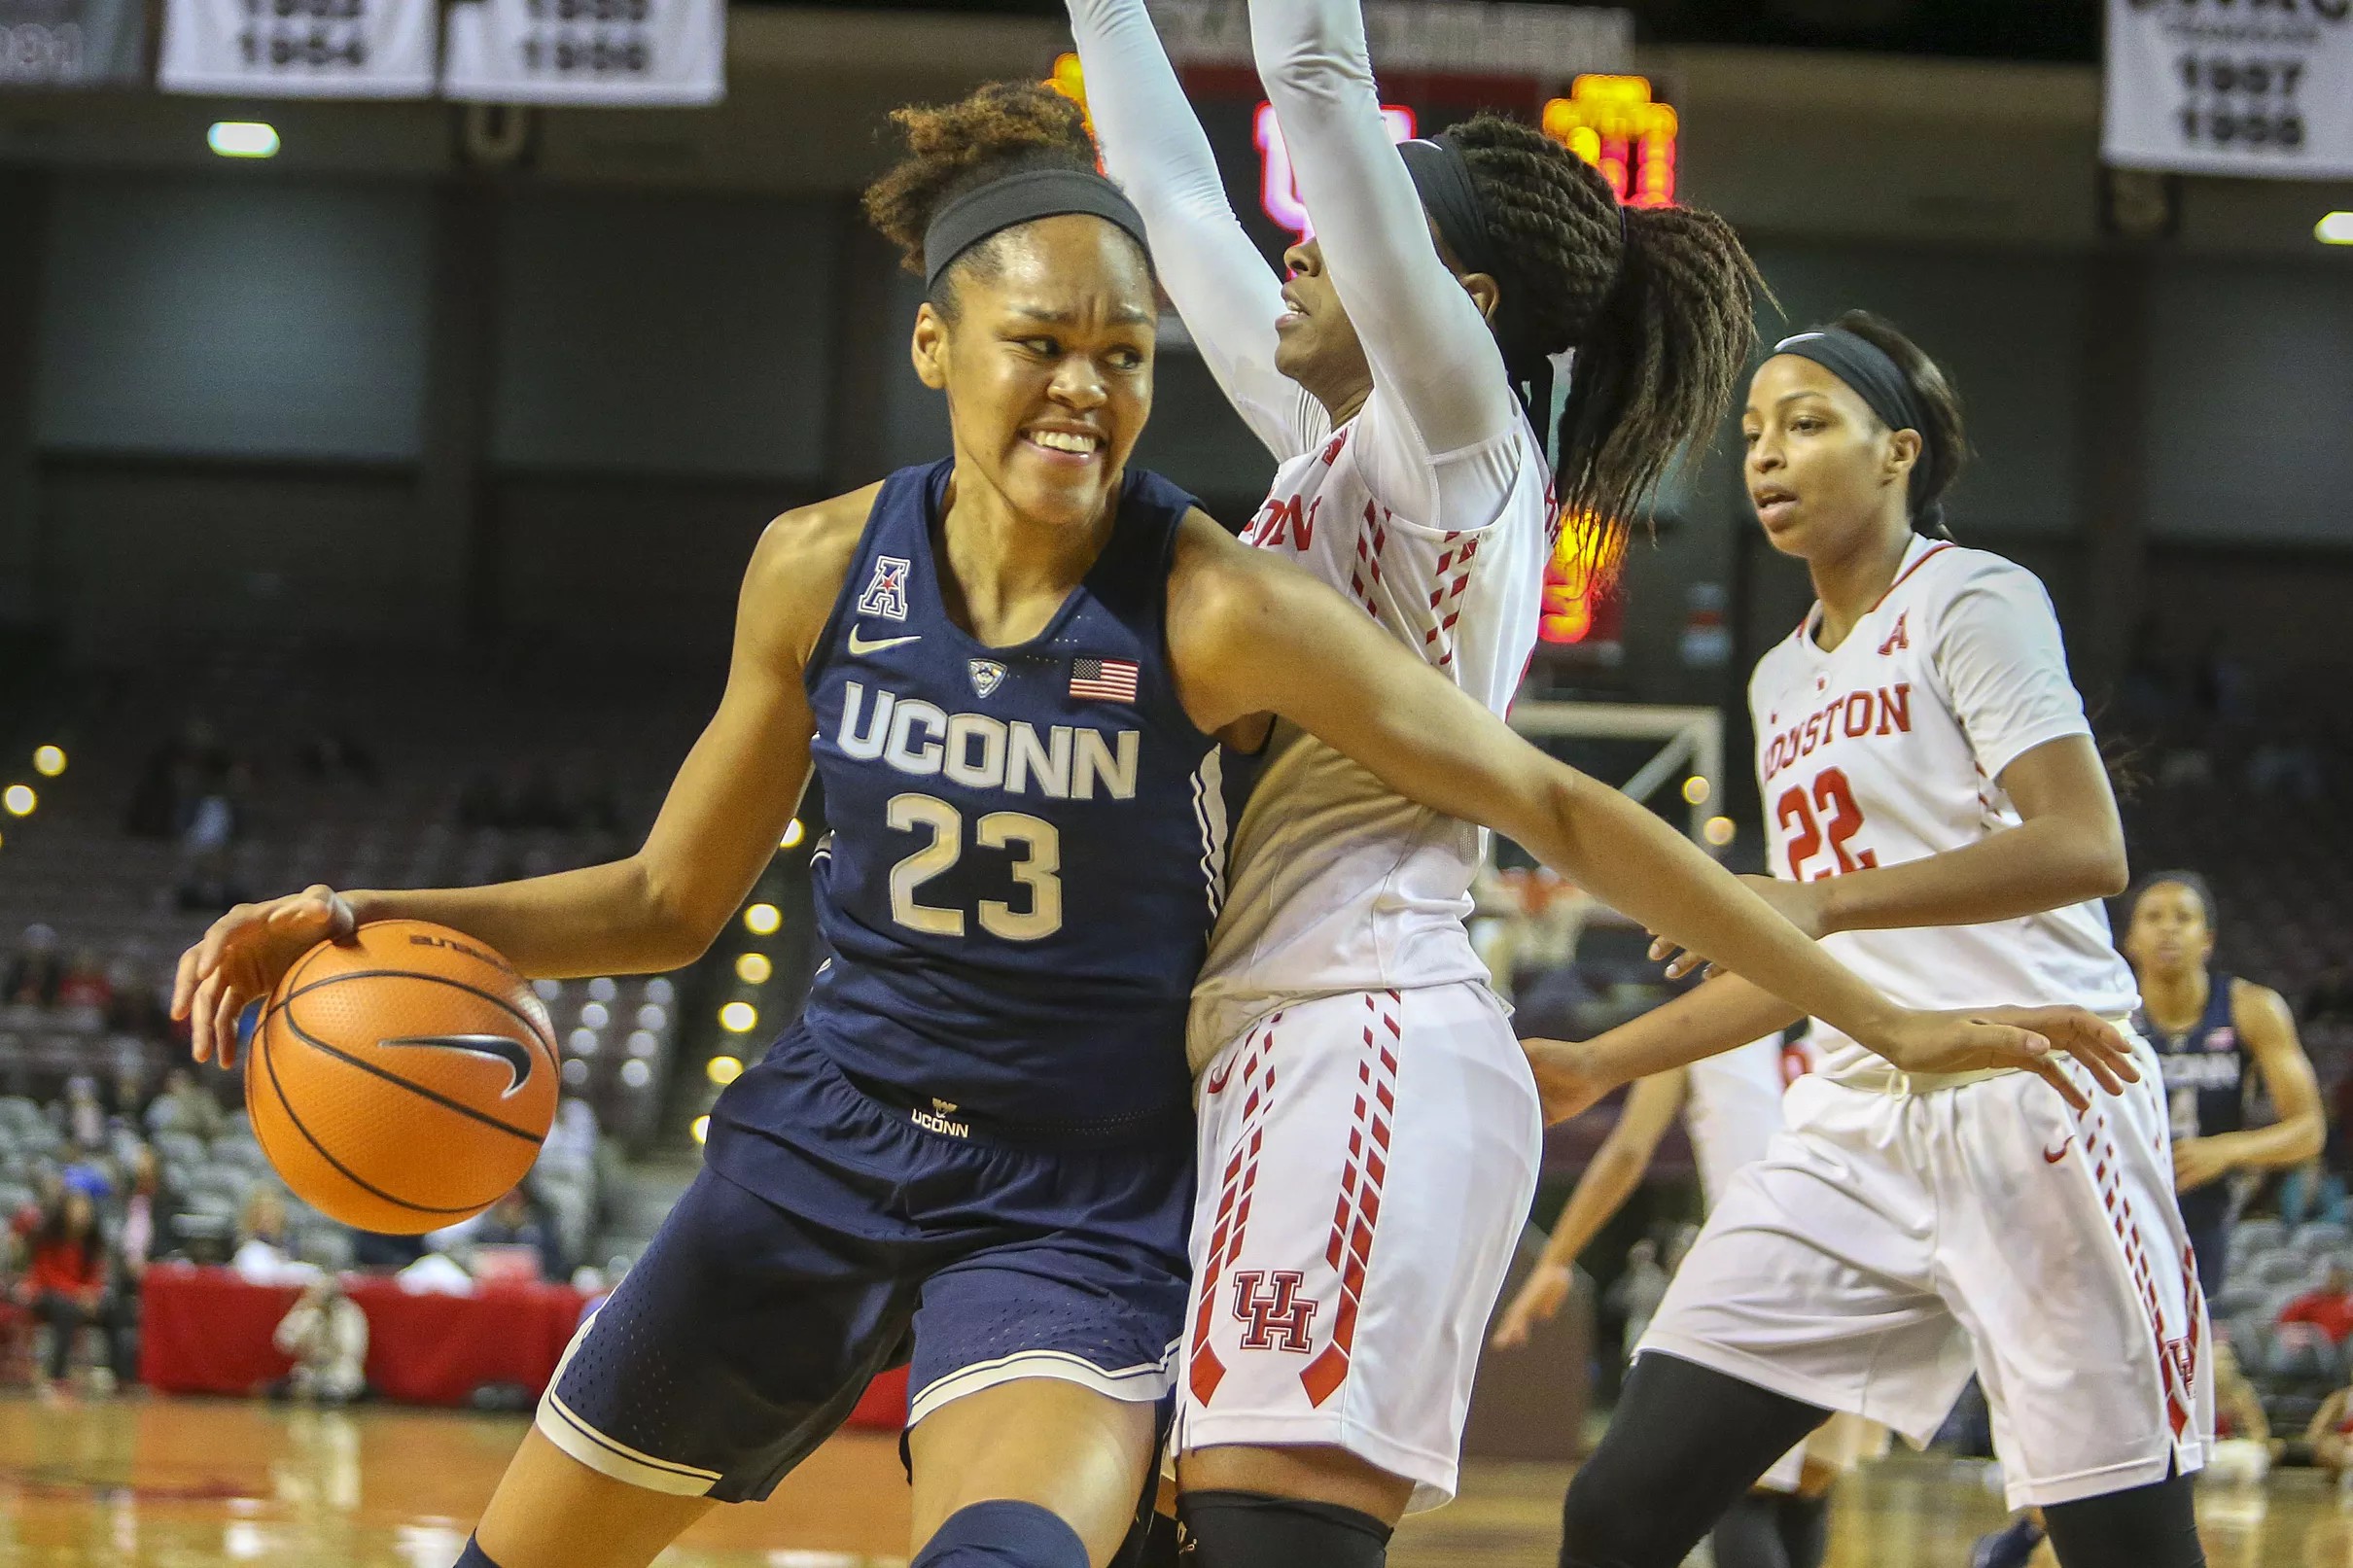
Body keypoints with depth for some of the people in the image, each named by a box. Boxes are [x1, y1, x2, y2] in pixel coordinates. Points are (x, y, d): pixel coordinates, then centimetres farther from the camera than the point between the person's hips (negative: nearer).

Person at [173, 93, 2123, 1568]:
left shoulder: (1215, 608, -16)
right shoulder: (822, 568, -5)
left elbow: (1554, 805, -13)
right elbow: (674, 900, 7)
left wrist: (1882, 1017, -14)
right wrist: (378, 922, -8)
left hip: (1078, 1203, -4)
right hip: (822, 1148, 4)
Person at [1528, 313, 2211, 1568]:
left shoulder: (1971, 598, -2)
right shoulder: (1781, 680, 21)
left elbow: (2085, 850, -16)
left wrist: (1824, 899, -24)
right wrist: (1596, 1064, 20)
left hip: (2030, 1100, -7)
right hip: (1857, 1124, 7)